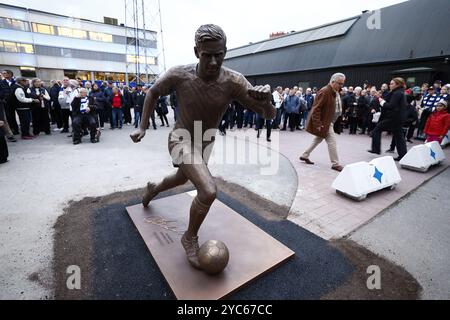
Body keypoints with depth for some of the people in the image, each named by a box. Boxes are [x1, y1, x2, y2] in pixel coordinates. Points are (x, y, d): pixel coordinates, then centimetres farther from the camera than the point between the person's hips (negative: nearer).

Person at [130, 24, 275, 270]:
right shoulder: (178, 76, -22)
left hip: (205, 144, 4)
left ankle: (153, 188, 63)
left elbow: (269, 116, -21)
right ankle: (190, 237, 5)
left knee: (183, 179, 29)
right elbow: (153, 93, -1)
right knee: (208, 190, -25)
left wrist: (266, 100, -43)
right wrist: (142, 127, -5)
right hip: (182, 140, -4)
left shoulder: (233, 81, -21)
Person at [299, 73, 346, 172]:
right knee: (332, 141, -5)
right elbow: (316, 108, -23)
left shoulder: (336, 92, 10)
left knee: (318, 139, 17)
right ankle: (335, 164, 6)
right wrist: (318, 124, -26)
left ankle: (305, 155, 28)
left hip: (329, 121, 10)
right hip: (324, 122, -10)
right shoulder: (324, 92, -20)